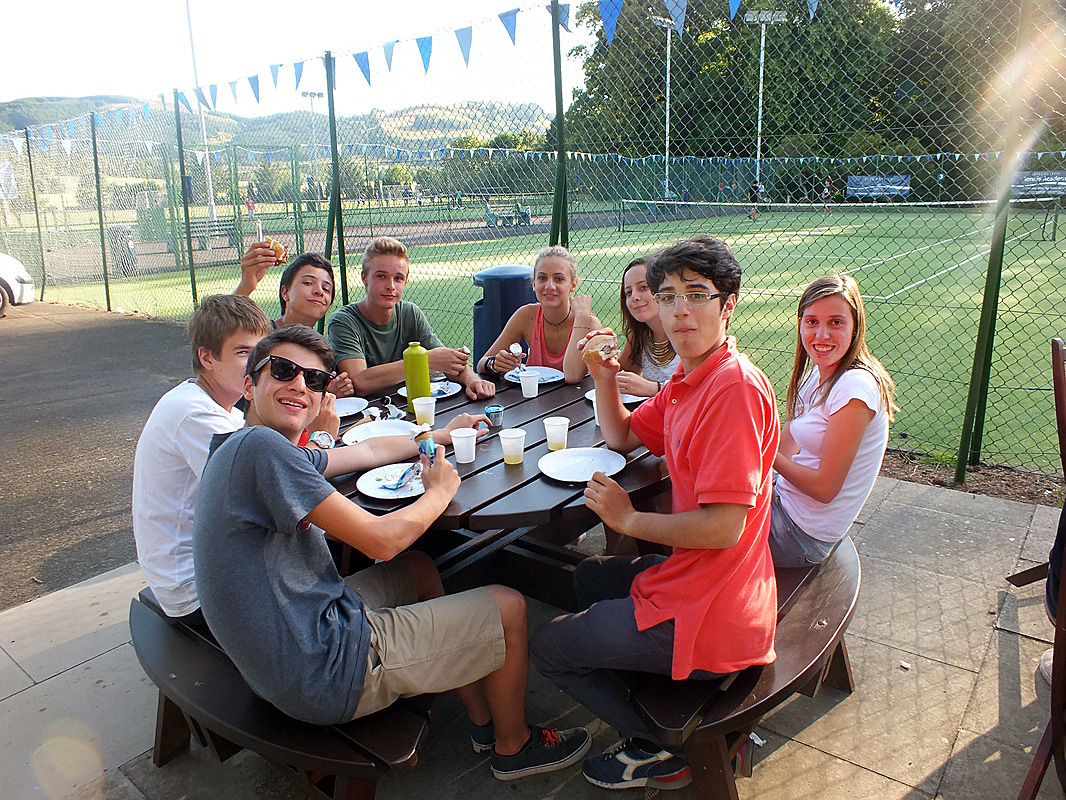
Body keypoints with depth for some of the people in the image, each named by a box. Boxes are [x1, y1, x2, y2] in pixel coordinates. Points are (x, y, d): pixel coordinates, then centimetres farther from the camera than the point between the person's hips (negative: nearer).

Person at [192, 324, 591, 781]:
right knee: (508, 607, 3)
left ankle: (483, 719, 34)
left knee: (418, 569, 27)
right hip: (322, 679, -10)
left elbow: (368, 451, 22)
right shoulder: (259, 444, -22)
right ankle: (513, 745, 30)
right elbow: (381, 541, -22)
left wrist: (441, 434, 33)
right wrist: (440, 490, -3)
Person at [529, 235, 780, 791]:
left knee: (546, 647, 6)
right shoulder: (689, 380, 6)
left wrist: (629, 519, -15)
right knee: (590, 576, 33)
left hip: (705, 617, -10)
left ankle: (659, 750, 18)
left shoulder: (735, 387, -26)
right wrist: (605, 379, -1)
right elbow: (621, 436, 18)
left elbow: (723, 525, -29)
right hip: (689, 576, 10)